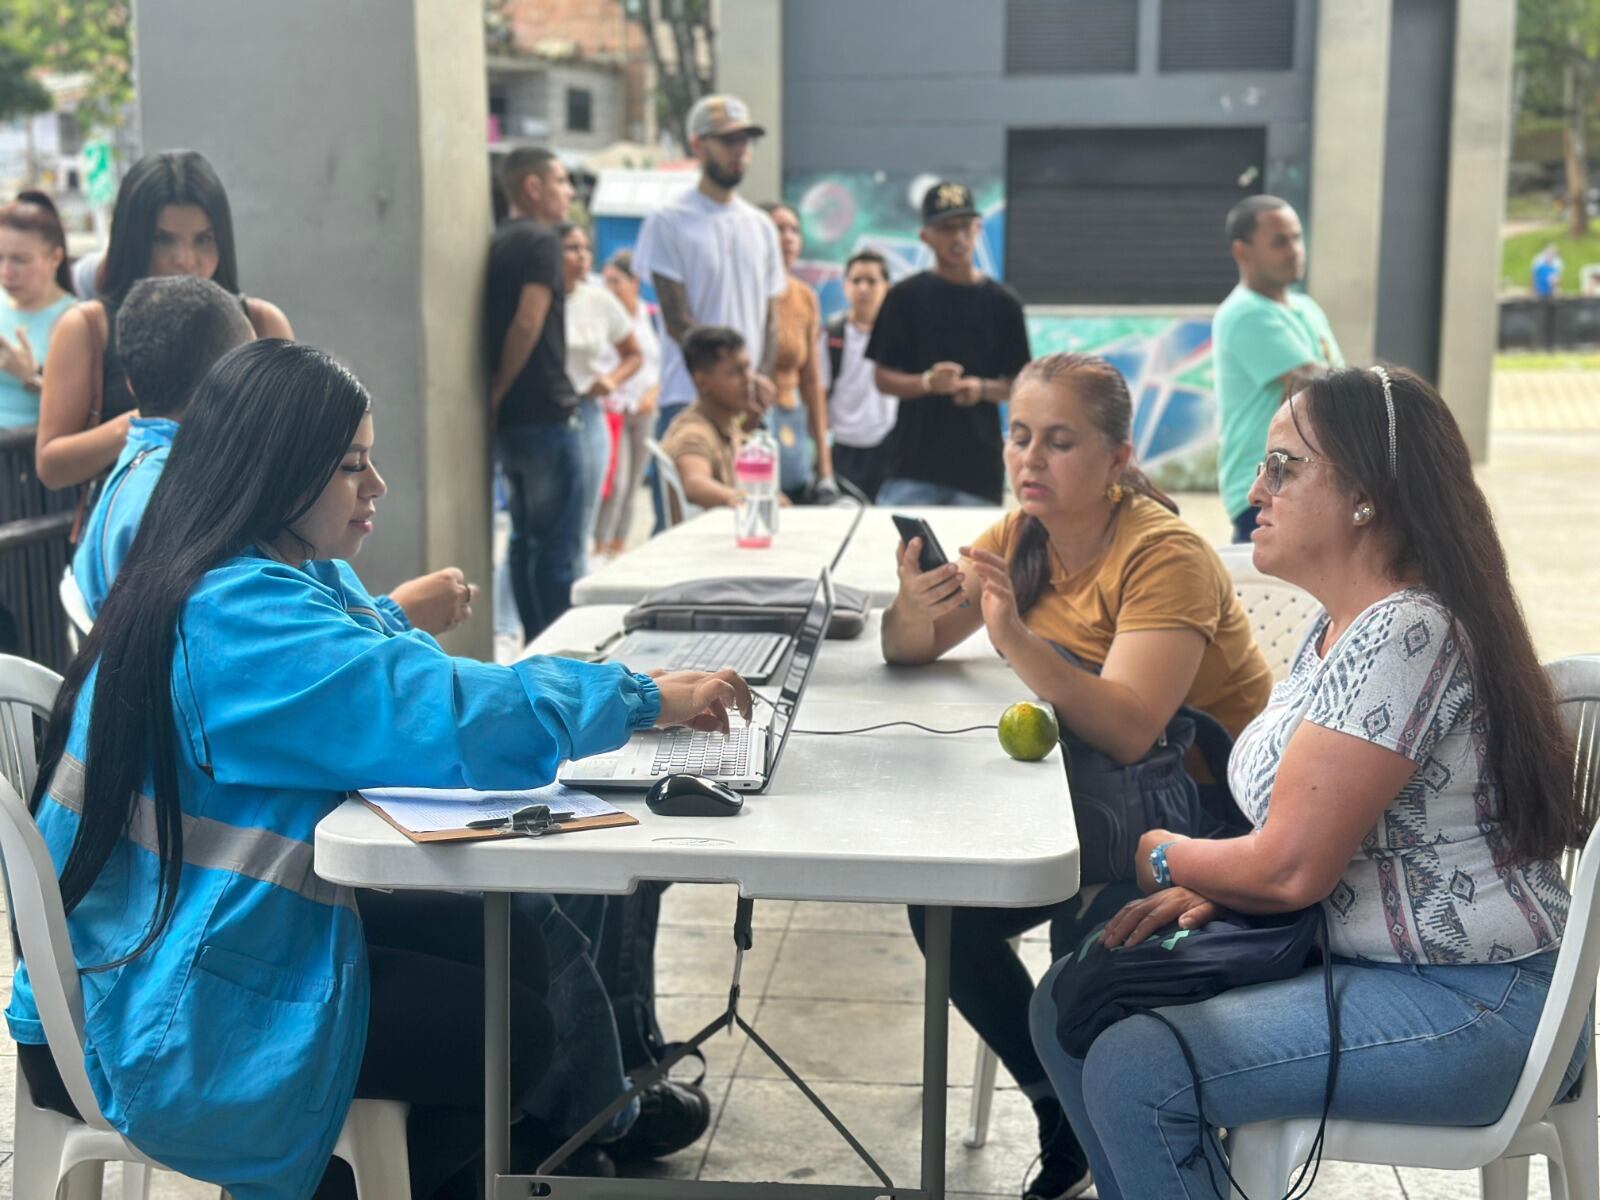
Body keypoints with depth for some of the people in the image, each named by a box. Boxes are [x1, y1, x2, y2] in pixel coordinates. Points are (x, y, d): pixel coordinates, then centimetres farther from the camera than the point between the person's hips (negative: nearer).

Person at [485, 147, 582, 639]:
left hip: (510, 417, 9)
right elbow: (528, 323, -20)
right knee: (559, 547, -5)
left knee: (525, 538, 13)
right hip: (546, 413, -9)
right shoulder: (541, 242, -10)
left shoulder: (498, 243, 15)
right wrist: (498, 392, -11)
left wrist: (495, 395, 12)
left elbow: (498, 323, 15)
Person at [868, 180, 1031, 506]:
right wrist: (928, 383, -14)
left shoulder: (1002, 302, 6)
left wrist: (983, 388, -11)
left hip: (979, 467, 1)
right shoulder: (905, 297, 3)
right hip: (912, 467, -1)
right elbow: (882, 378, 4)